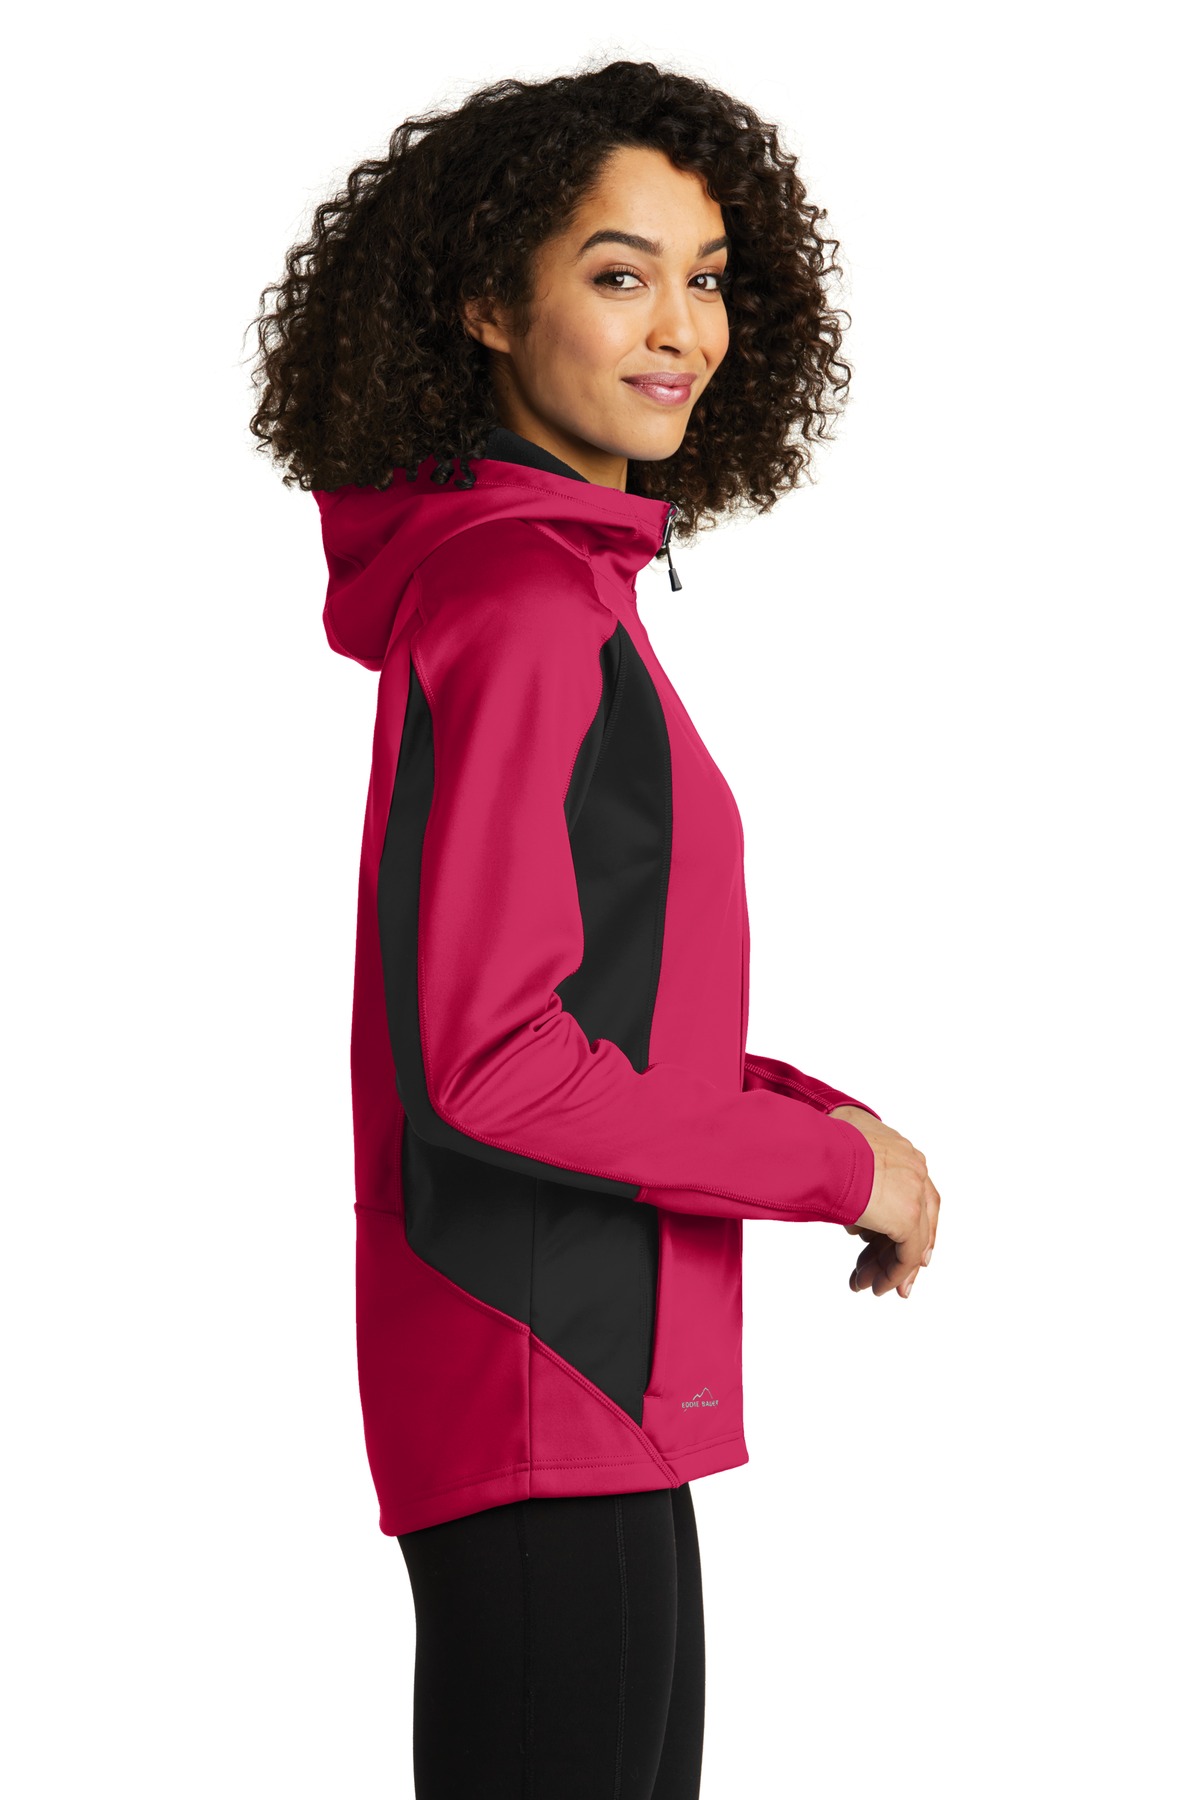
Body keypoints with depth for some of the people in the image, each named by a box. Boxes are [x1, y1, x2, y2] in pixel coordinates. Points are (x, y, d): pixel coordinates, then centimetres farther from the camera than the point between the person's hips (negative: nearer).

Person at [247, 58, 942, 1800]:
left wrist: (805, 1101, 6)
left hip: (596, 1376, 10)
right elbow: (481, 1059, -22)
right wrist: (835, 1164, -13)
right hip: (546, 1375, -10)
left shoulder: (555, 582, 14)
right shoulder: (523, 599, -17)